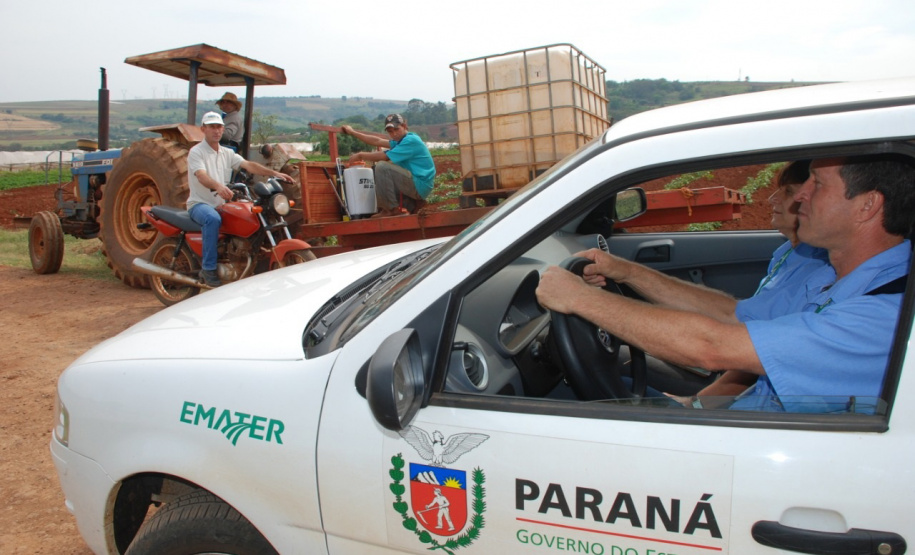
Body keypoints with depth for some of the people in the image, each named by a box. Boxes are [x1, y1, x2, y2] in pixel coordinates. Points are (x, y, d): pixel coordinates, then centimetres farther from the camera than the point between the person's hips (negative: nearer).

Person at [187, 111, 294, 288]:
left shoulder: (227, 153, 14)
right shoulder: (196, 152, -6)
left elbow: (248, 165, 0)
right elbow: (202, 176, -24)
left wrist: (274, 173, -16)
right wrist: (218, 186, -47)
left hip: (221, 205, 6)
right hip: (199, 204, -6)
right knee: (213, 219, -38)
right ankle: (208, 268, -32)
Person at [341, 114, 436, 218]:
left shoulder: (410, 140, -15)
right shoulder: (402, 139, 14)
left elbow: (384, 156, -19)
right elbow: (377, 141, 19)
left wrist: (360, 155, -6)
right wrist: (353, 132, 21)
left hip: (419, 185, -10)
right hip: (416, 185, 10)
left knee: (382, 167, -20)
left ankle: (392, 209, -12)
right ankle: (412, 205, 13)